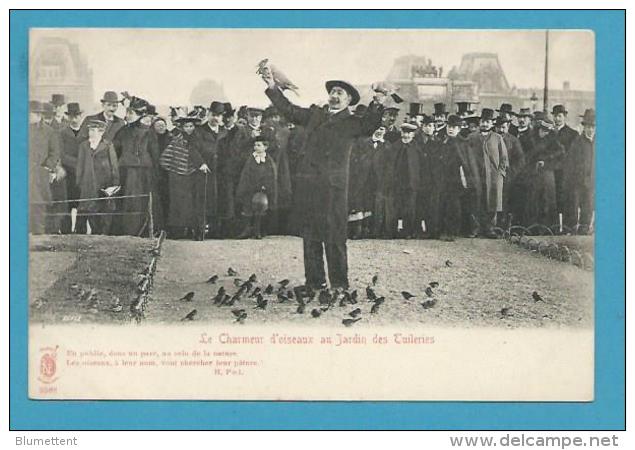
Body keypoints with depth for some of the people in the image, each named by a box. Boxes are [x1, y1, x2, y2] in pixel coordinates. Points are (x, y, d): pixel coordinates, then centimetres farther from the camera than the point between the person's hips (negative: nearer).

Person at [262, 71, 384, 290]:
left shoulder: (351, 122, 6)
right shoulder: (315, 114, 18)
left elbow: (368, 126, -12)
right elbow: (289, 110, 21)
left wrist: (376, 106, -28)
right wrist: (272, 88, 12)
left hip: (333, 186, -4)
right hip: (307, 183, 4)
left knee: (334, 236, -5)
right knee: (310, 234, 8)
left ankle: (339, 283, 2)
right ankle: (314, 281, 16)